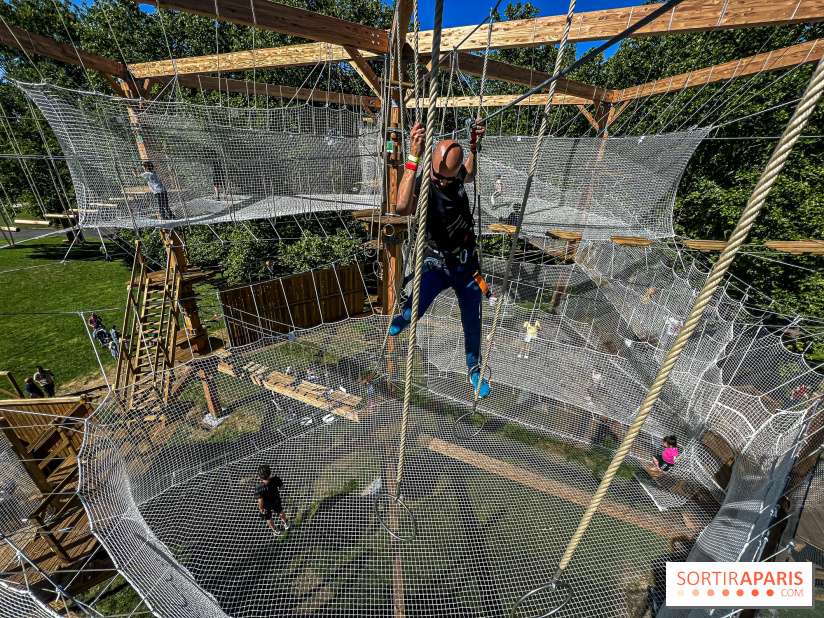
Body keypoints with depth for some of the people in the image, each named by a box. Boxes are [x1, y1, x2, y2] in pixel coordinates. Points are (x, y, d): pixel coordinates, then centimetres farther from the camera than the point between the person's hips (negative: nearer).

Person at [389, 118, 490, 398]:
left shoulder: (458, 178, -1)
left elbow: (471, 174, 25)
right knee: (414, 310, -30)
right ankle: (402, 318, 9)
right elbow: (402, 208, -41)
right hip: (437, 265, -4)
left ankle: (474, 371, 37)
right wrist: (413, 158, -43)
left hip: (467, 265, 5)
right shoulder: (421, 183, -18)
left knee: (472, 324, 13)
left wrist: (474, 144, 10)